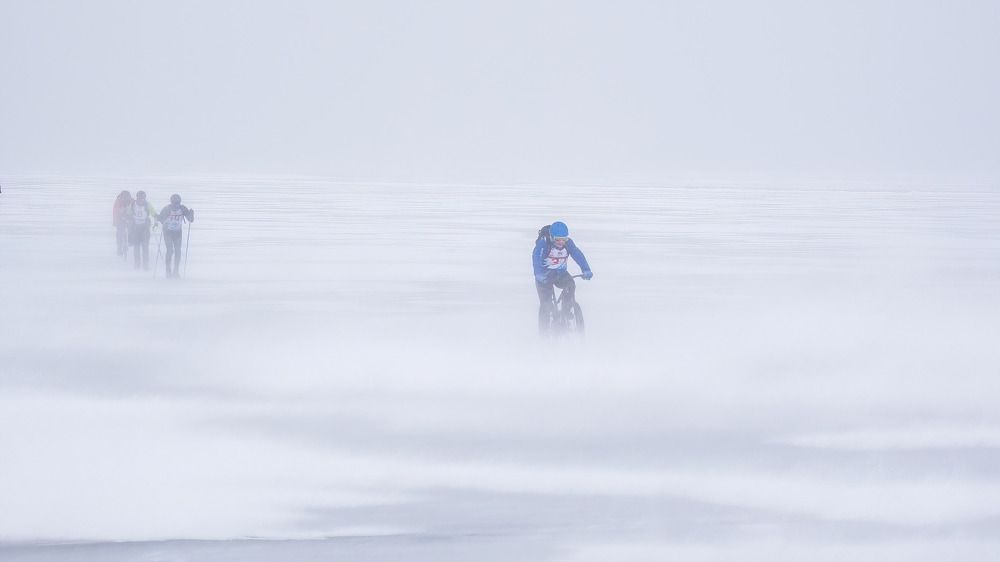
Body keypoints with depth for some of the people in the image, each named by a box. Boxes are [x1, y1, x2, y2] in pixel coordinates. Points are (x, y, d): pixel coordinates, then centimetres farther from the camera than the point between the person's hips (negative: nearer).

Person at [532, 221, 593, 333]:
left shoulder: (568, 243, -14)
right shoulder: (543, 243, -24)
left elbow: (578, 255, -25)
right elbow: (537, 257, -38)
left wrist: (586, 270, -42)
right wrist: (539, 274, -55)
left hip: (561, 273, 4)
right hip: (545, 275, -4)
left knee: (570, 285, -25)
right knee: (546, 305, -10)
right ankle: (543, 331, 3)